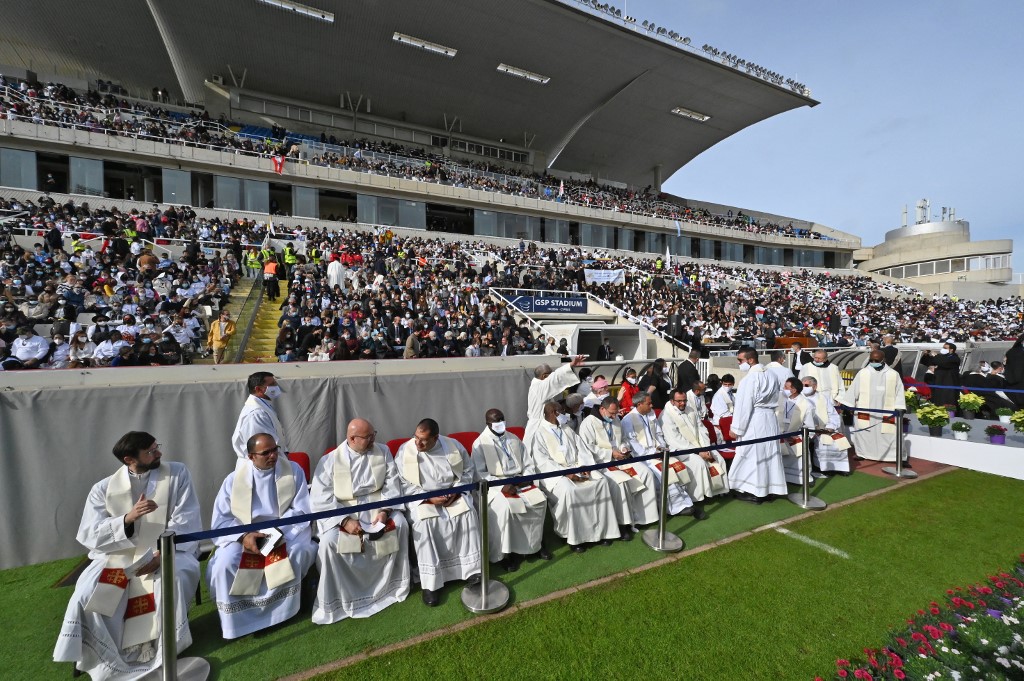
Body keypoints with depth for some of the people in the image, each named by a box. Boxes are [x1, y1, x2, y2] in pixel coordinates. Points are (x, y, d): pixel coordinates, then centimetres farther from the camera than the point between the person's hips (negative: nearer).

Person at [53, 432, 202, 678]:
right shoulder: (104, 489, 2)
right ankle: (107, 660, 2)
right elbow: (89, 536, -6)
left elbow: (186, 522, -9)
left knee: (172, 580, -31)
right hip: (117, 557, 3)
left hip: (167, 552, -2)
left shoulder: (177, 473, -4)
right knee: (87, 596, -22)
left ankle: (161, 653, -8)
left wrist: (160, 554, -21)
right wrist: (128, 518, -24)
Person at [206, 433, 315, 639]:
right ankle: (235, 620, -3)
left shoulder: (293, 471, -8)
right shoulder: (234, 479, -4)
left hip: (286, 530, -1)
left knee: (296, 552, -31)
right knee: (224, 564, -26)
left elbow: (301, 511, -8)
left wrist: (275, 531, -23)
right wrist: (244, 536, -23)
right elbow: (220, 520, -5)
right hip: (242, 533, 2)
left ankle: (283, 610, -7)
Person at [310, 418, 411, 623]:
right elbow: (320, 500, -13)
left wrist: (385, 510, -18)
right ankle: (334, 601, -6)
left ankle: (393, 584, -2)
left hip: (377, 506, 2)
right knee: (329, 541, -28)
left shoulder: (383, 452, -3)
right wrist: (345, 520, -24)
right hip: (341, 512, -1)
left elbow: (392, 485, -2)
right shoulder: (329, 461, -10)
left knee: (400, 525, -23)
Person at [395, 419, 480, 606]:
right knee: (424, 523, -29)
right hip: (422, 498, -1)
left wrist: (456, 491, -12)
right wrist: (429, 499, -19)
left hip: (453, 495, 2)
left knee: (468, 514, -23)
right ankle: (430, 583, -18)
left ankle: (471, 568, -8)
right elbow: (403, 484, -10)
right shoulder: (405, 451, -10)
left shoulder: (453, 445, -5)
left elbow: (468, 471, 4)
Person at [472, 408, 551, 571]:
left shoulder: (515, 440, 13)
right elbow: (480, 473, -10)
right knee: (505, 507, -33)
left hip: (519, 482, 5)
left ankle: (535, 544, -1)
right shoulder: (480, 444, -2)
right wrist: (502, 485, -20)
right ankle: (504, 553, -16)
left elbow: (529, 464, 12)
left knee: (540, 500, -18)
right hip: (495, 485, -4)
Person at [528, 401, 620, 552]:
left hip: (577, 467, 6)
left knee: (602, 481, -16)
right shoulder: (539, 434, -2)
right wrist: (565, 473, -21)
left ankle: (601, 530, -8)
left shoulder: (568, 430, 18)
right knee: (568, 490, -34)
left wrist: (584, 466, -8)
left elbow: (583, 450, 13)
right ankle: (573, 536, -16)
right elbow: (543, 462, -11)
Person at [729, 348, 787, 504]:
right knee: (768, 453, 13)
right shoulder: (771, 375, 8)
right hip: (770, 419, 9)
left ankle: (753, 492, 6)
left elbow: (744, 405, -18)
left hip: (754, 421, -8)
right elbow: (775, 399, 14)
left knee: (752, 455, 0)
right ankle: (767, 488, 22)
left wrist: (736, 428, -13)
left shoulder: (749, 378, -18)